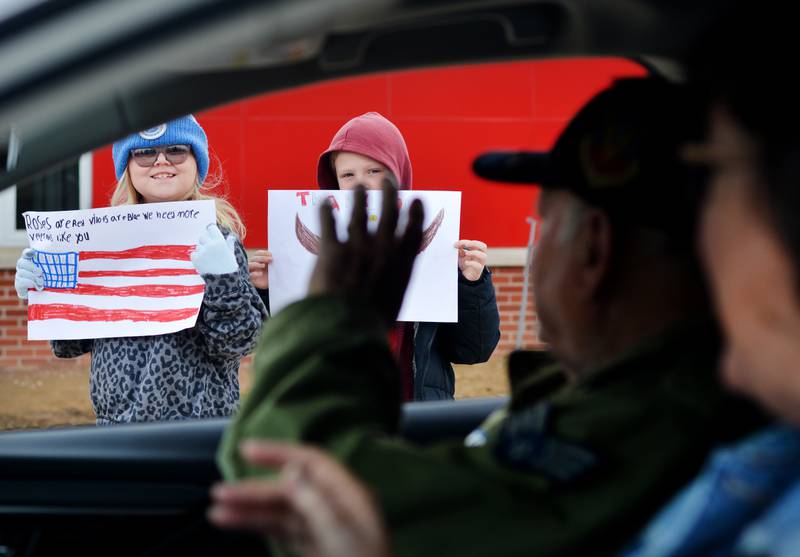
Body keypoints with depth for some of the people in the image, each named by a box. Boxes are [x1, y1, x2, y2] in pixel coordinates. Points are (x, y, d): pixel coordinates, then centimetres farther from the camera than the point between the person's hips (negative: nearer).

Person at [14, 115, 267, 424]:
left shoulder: (215, 237, -6)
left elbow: (236, 344, -10)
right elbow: (71, 345, 11)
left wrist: (223, 280, -24)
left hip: (196, 421, -3)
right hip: (113, 419, 4)